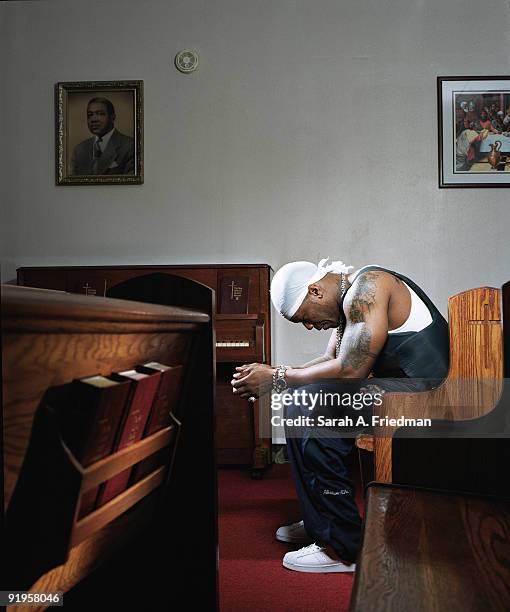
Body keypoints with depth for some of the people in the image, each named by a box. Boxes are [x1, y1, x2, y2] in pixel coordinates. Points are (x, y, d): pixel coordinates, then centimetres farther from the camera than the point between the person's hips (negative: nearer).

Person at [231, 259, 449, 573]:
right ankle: (318, 522, 17)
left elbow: (350, 370, -24)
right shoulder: (350, 300, 15)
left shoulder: (365, 288, -16)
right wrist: (272, 374, 0)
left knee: (308, 408, -21)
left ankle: (342, 548, -12)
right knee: (301, 401, 11)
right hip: (397, 388, 11)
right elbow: (331, 360, 13)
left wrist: (277, 379, -15)